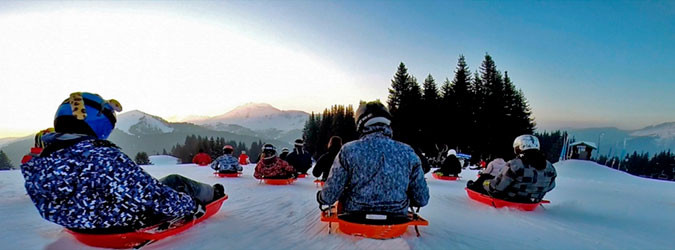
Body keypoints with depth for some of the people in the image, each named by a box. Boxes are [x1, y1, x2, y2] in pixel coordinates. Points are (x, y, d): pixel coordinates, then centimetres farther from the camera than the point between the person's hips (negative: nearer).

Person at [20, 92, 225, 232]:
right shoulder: (103, 156, -34)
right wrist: (192, 205, -15)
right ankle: (212, 194, 42)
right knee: (176, 182, 15)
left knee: (162, 184, 24)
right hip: (134, 224, -7)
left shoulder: (35, 166, -8)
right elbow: (153, 195, -31)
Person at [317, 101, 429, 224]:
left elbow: (330, 196, -11)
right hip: (396, 221, 2)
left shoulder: (348, 151, -14)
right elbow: (422, 199, 0)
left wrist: (320, 197, 14)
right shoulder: (408, 153, -7)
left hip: (355, 218, -2)